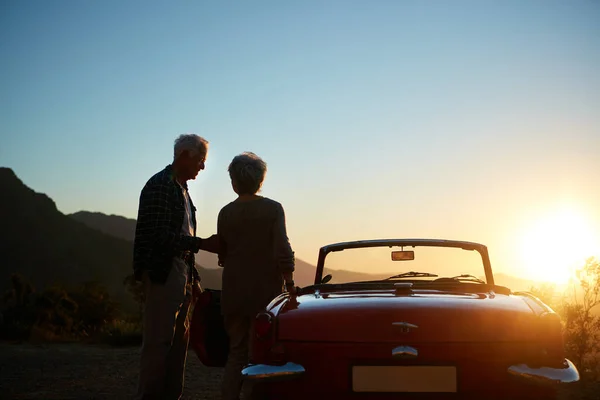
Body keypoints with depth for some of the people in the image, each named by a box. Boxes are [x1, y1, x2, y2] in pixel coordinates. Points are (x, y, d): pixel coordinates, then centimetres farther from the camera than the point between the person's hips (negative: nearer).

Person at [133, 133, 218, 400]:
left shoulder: (181, 188, 17)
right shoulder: (159, 186, -10)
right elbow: (160, 235, -19)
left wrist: (194, 278, 15)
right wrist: (202, 243, -22)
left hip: (182, 272, 9)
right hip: (162, 272, -9)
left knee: (179, 338, 11)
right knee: (159, 340, -6)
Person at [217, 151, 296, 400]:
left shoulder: (225, 213, 2)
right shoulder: (273, 209, -7)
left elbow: (222, 255, 8)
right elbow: (282, 250, -15)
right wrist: (289, 282, -7)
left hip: (234, 292, 3)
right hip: (266, 291, -3)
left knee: (236, 352, 12)